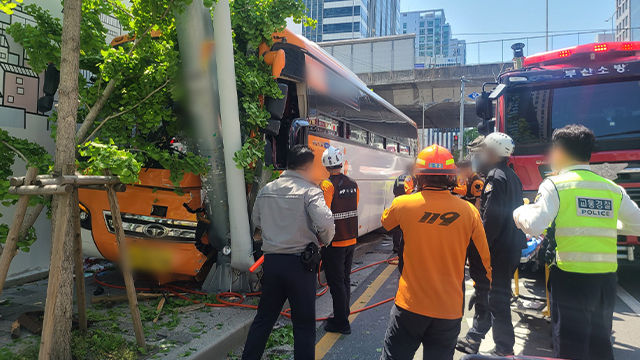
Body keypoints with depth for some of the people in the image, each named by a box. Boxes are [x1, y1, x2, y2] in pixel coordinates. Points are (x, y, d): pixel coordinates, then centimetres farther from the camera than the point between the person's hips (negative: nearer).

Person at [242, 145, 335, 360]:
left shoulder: (266, 190, 7)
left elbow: (257, 222, 15)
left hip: (271, 260, 5)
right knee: (304, 324, 9)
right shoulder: (310, 191, -11)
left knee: (264, 317, 20)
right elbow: (325, 223, -22)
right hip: (299, 262, -5)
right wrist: (324, 240, -2)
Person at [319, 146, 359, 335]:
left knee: (336, 282, 3)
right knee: (345, 279, 17)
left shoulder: (327, 185, -18)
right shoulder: (353, 184, 3)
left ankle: (341, 322, 10)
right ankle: (342, 317, 30)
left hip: (334, 242, -7)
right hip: (351, 239, 7)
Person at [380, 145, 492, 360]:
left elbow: (386, 223, 12)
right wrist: (485, 287, 16)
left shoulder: (403, 205, -11)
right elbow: (481, 259, 0)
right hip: (450, 309, 2)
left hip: (410, 304, -1)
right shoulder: (469, 211, -9)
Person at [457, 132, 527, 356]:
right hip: (511, 246, 10)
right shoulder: (512, 177, 15)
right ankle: (473, 340, 29)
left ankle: (504, 350, 9)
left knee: (496, 299, -1)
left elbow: (491, 219, -22)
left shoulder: (495, 177, -15)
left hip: (497, 250, -10)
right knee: (485, 294, 17)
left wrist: (477, 250, -19)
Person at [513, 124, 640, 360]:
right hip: (606, 278, 5)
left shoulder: (555, 185, -8)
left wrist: (519, 212, 3)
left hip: (571, 278, -5)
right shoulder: (614, 189, 8)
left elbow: (534, 226, -17)